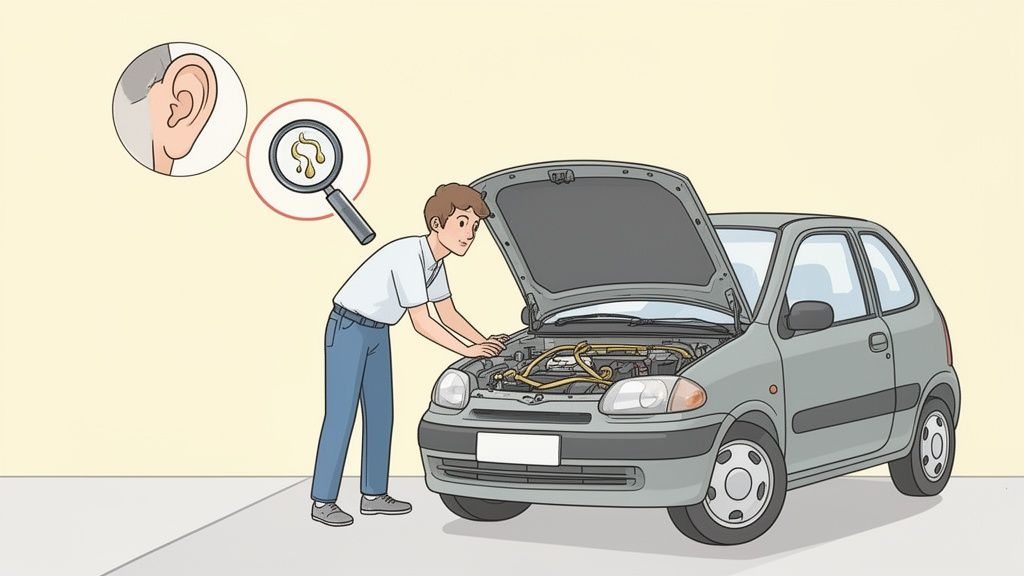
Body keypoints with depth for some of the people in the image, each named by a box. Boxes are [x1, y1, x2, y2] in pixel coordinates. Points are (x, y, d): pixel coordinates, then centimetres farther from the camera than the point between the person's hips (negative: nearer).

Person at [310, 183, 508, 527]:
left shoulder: (433, 259, 0)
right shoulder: (409, 256, -29)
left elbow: (448, 314, 9)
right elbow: (421, 323, -27)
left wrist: (485, 343, -4)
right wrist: (468, 351, -22)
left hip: (377, 332, 9)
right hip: (348, 329, -9)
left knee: (380, 413, 9)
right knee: (341, 415, -7)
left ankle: (373, 495, 17)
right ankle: (323, 502, -1)